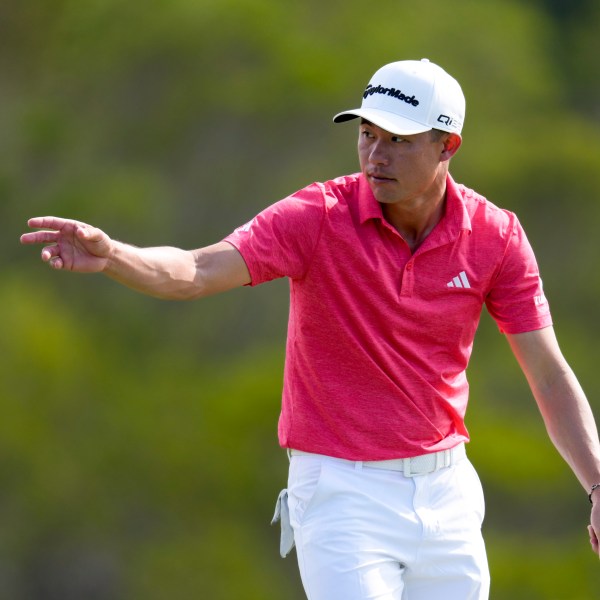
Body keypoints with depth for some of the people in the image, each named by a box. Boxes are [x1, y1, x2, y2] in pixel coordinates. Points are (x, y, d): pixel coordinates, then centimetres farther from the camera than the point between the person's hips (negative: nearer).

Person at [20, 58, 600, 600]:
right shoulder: (318, 217, -12)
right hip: (343, 495, -4)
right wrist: (111, 255, -45)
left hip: (446, 491, 4)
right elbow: (196, 271, -25)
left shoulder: (495, 236, -4)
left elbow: (549, 374, 0)